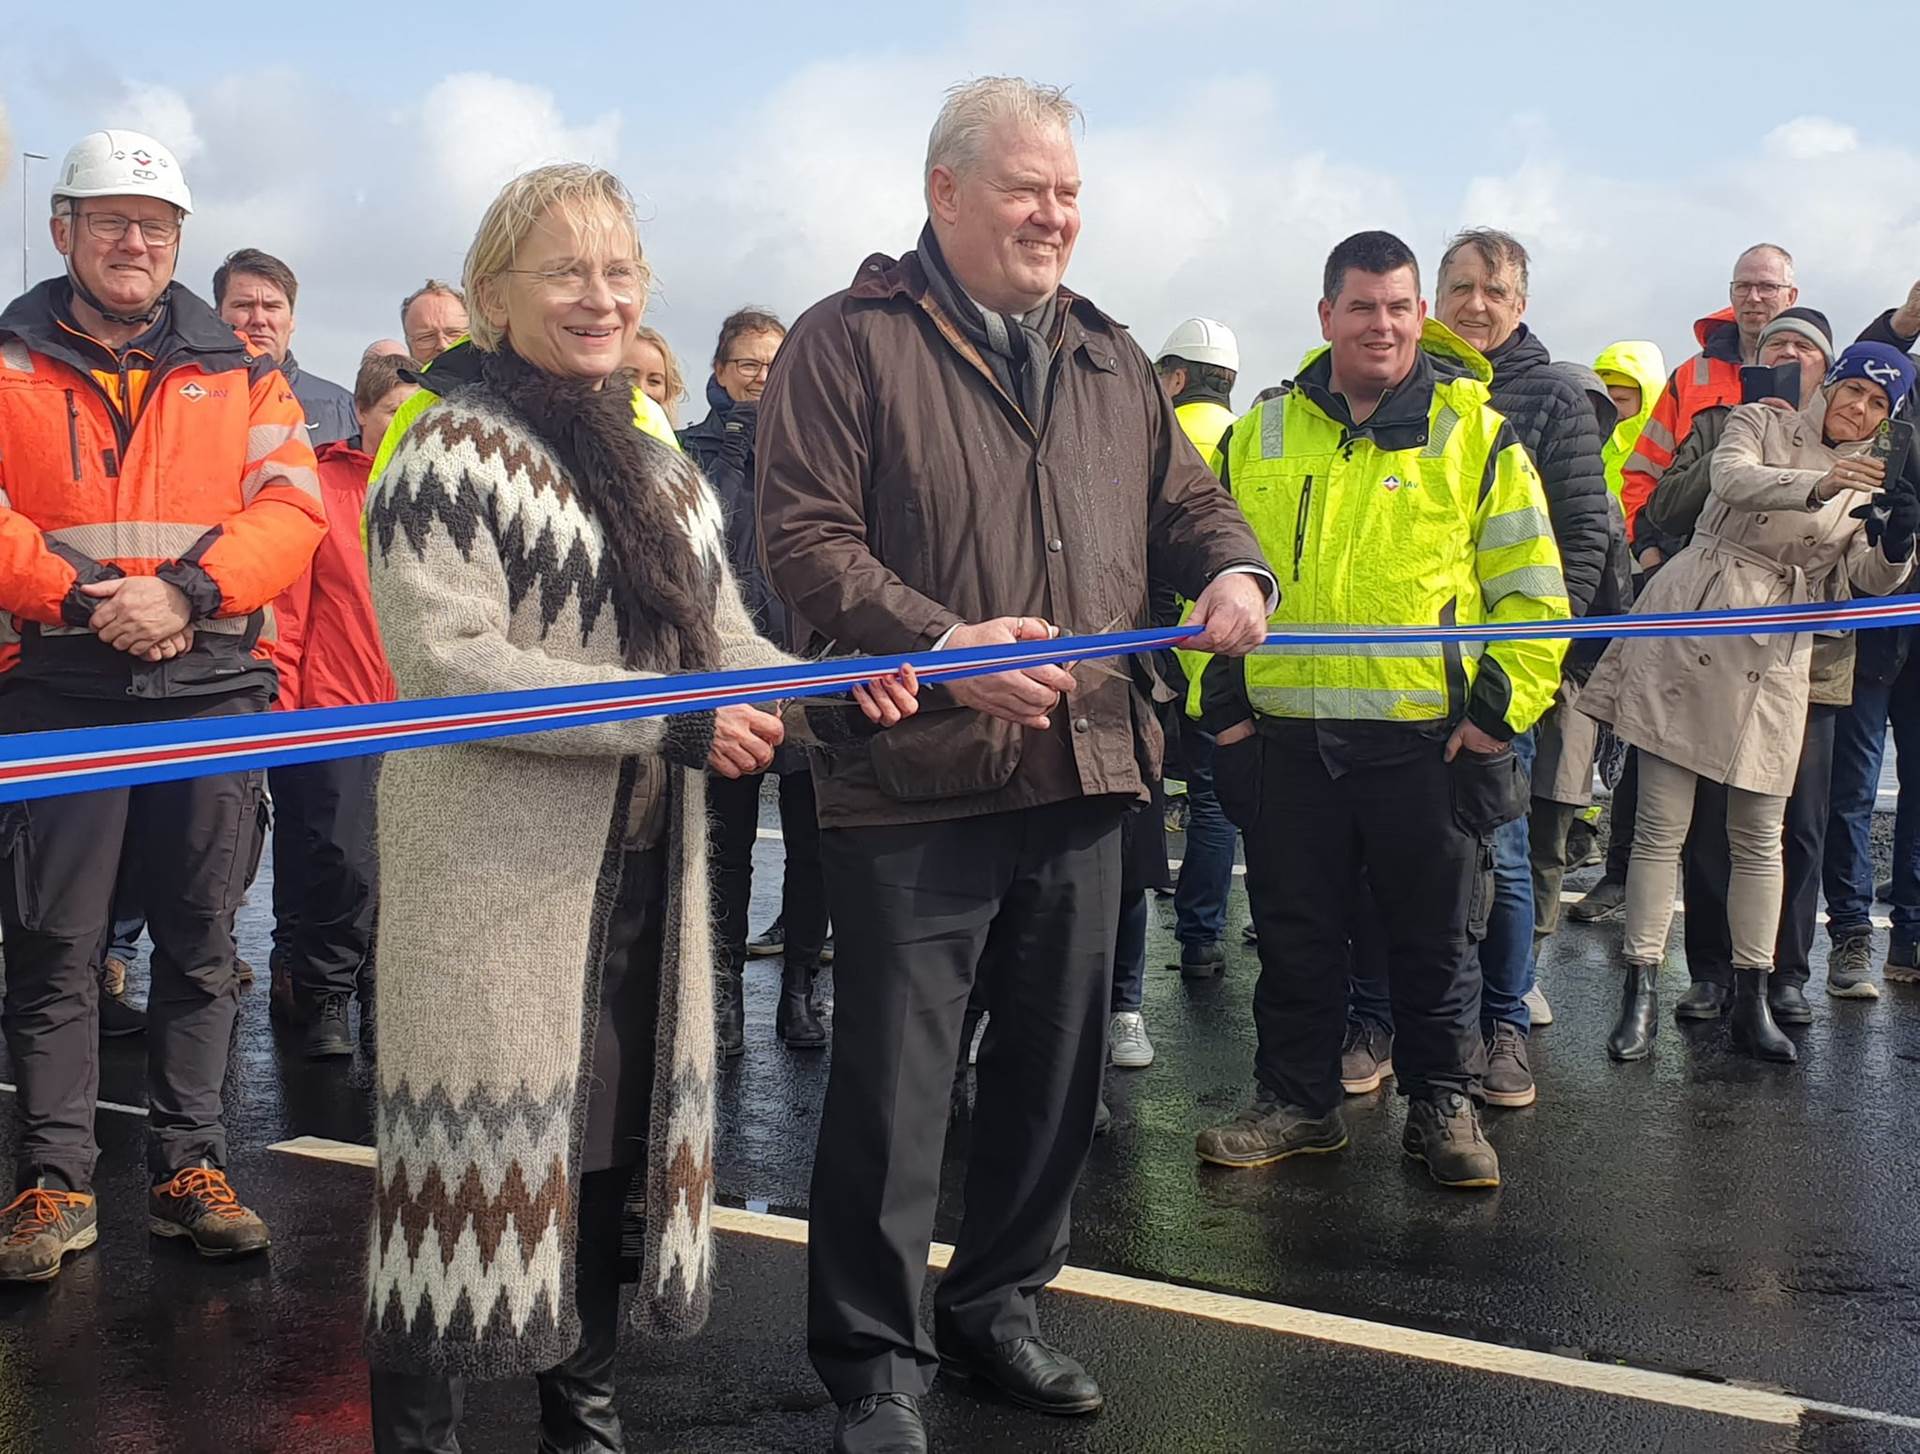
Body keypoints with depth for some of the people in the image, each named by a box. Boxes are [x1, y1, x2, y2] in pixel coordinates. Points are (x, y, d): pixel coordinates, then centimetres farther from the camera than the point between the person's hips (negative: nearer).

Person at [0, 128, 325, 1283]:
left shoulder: (242, 372, 11)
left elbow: (290, 506, -1)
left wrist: (187, 591, -15)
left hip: (213, 683, 1)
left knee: (201, 940, 7)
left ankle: (192, 1166, 17)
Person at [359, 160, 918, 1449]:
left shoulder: (665, 471, 16)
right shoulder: (456, 453, -9)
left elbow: (722, 641, 18)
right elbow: (448, 661, -19)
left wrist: (830, 686, -4)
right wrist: (671, 720, -24)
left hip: (641, 871, 7)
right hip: (497, 872, -7)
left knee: (611, 1142, 16)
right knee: (492, 1149, -4)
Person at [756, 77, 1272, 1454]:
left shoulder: (1110, 357, 16)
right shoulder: (849, 343, -4)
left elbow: (1185, 495, 22)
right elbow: (805, 540, -11)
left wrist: (1235, 570, -1)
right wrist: (942, 643, -23)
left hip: (1084, 770, 6)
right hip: (915, 778, -6)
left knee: (1058, 1064, 16)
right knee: (893, 1081, 1)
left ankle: (998, 1304, 35)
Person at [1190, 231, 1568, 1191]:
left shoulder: (1475, 434, 0)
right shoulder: (1262, 435, 8)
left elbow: (1531, 590, 0)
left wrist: (1501, 709, -6)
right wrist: (1222, 700, 7)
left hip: (1431, 740, -2)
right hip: (1286, 737, 3)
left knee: (1436, 938, 8)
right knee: (1295, 934, 12)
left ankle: (1443, 1105, 23)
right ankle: (1295, 1101, 26)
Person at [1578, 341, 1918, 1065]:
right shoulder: (1761, 422, 5)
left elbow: (1860, 581, 4)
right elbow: (1733, 477, -17)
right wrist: (1817, 485, -33)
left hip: (1773, 655, 3)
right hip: (1691, 628, -3)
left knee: (1760, 838, 5)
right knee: (1661, 827, -4)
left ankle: (1751, 1000, 13)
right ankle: (1640, 995, 1)